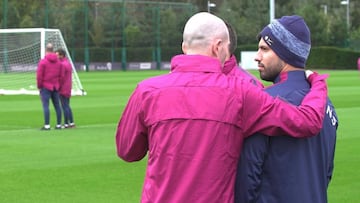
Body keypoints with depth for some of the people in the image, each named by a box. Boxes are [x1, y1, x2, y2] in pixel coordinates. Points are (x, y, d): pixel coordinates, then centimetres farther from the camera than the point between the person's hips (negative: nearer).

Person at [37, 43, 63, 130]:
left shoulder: (42, 61, -10)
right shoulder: (58, 62, 6)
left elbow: (39, 76, -11)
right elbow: (61, 75, 7)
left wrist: (39, 86, 0)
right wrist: (58, 85, 16)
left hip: (45, 87, -5)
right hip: (55, 87, 5)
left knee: (45, 106, -5)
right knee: (57, 106, 10)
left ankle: (47, 125, -9)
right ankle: (58, 124, 13)